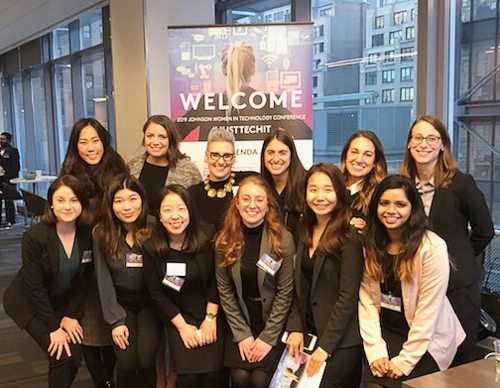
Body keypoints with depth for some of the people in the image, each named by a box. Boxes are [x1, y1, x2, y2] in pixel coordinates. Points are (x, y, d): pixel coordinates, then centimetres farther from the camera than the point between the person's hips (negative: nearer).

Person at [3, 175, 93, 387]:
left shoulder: (88, 234, -13)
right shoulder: (34, 236, -25)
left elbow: (84, 280, -2)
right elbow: (35, 287, -19)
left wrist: (71, 316, -5)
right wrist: (53, 328, -17)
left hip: (65, 301, 4)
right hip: (31, 304, -4)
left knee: (75, 356, -3)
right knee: (61, 356, -13)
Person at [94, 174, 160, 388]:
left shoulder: (153, 230, -12)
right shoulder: (102, 234, -7)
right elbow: (104, 281, -3)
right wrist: (116, 321, -7)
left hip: (149, 302, -1)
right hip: (120, 304, 1)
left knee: (146, 361, -15)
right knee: (127, 363, -11)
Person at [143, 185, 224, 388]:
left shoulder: (206, 238, -9)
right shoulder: (152, 249, -9)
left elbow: (215, 280, -2)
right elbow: (156, 293, -3)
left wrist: (211, 318, -6)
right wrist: (182, 326, -6)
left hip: (211, 313, 0)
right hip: (176, 317, 0)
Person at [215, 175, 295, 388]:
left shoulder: (283, 239, -10)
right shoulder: (224, 241, -3)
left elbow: (284, 293, -8)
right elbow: (225, 291, -1)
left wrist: (268, 337, -10)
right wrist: (242, 334, -6)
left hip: (273, 323, -2)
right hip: (239, 323, 2)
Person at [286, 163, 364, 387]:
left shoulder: (350, 237, -14)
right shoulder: (306, 232, 7)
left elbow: (347, 297, -16)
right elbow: (300, 288, 10)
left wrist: (325, 347, -16)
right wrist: (295, 328, -1)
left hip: (340, 343, -6)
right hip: (309, 335, 6)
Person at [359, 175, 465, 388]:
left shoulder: (432, 248, -15)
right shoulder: (371, 246, 1)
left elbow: (428, 311, -15)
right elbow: (366, 300, -2)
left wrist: (405, 361, -15)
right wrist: (375, 351, -11)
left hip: (426, 341, -4)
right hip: (385, 333, 4)